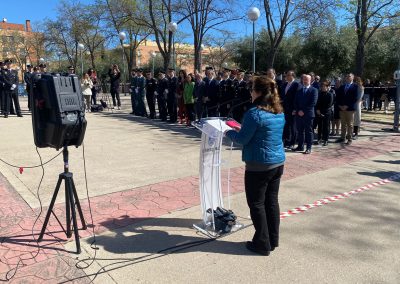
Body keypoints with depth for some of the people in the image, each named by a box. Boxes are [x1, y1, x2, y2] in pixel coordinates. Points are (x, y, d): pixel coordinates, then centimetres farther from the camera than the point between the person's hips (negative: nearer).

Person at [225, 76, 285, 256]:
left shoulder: (254, 113, -19)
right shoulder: (279, 113, 7)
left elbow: (242, 139, -15)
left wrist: (229, 132, 5)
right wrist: (242, 130, 19)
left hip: (259, 165, -8)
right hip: (278, 162, 8)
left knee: (257, 204, 5)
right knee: (272, 201, 16)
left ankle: (262, 244, 14)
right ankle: (273, 240, 27)